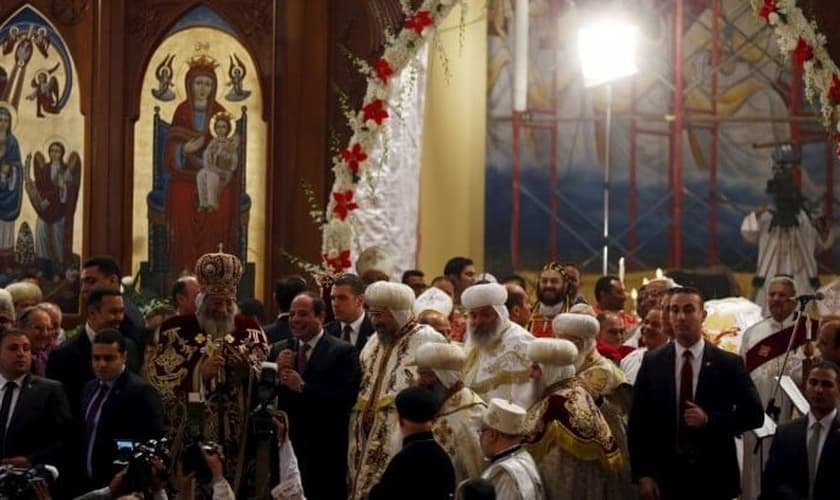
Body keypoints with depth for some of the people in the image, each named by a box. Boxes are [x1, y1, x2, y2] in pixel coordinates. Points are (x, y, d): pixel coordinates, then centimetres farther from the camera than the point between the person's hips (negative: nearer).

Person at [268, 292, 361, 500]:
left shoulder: (342, 352, -6)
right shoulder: (278, 350, 10)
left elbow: (346, 398, -17)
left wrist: (302, 387, -21)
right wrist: (276, 371, -11)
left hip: (325, 451, -4)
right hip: (286, 444, 4)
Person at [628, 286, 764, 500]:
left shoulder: (729, 363, 0)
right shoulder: (652, 362, 4)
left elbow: (754, 414, -1)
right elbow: (637, 422, 4)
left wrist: (709, 419, -15)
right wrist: (643, 475, -4)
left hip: (714, 480, -1)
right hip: (665, 479, 1)